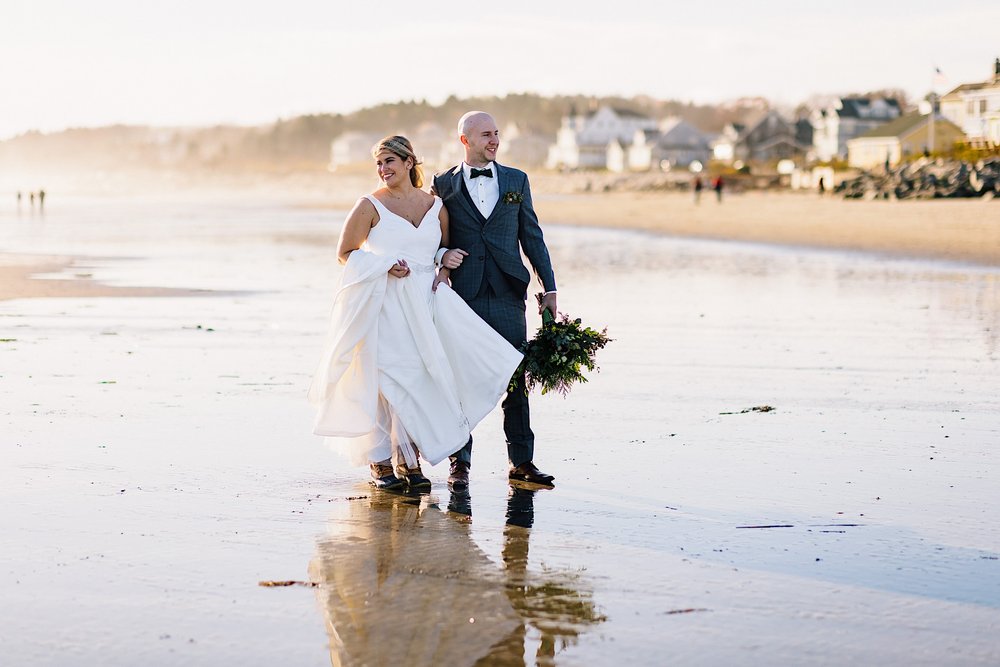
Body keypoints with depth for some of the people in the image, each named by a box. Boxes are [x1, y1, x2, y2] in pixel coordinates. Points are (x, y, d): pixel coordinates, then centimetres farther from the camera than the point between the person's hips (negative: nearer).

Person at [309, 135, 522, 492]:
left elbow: (445, 249, 25)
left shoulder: (435, 206, 11)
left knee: (421, 378, -2)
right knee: (385, 378, -8)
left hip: (424, 302, 4)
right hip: (384, 303, -4)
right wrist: (386, 265, -12)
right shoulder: (371, 205, 0)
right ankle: (381, 462, 0)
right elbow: (345, 253, 1)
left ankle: (409, 460, 6)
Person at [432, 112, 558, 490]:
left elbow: (532, 237, 12)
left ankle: (522, 462, 8)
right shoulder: (444, 185, 5)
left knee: (516, 378, 2)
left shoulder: (516, 181, 11)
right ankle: (460, 463, 10)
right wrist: (441, 256, -12)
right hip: (463, 296, -1)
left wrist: (549, 287, 7)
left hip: (508, 295, 1)